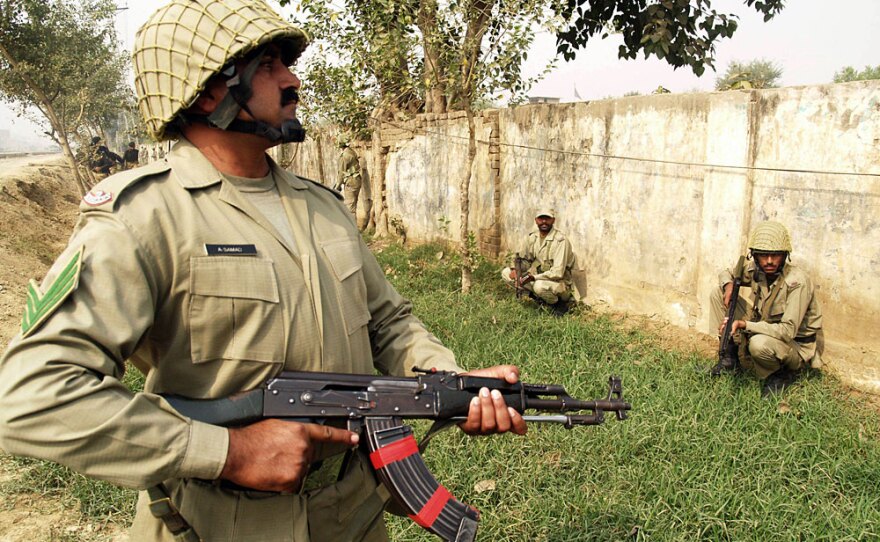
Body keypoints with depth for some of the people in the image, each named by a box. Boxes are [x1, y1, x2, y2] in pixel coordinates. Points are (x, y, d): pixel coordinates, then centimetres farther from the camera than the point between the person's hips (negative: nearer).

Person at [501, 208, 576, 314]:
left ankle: (560, 303, -7)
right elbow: (525, 259, 11)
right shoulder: (532, 236, 0)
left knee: (540, 285, -40)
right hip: (537, 277, 7)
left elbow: (557, 273, -27)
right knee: (506, 273, -5)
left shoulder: (560, 241, -21)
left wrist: (533, 277, -34)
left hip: (559, 283, -7)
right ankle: (538, 296, 3)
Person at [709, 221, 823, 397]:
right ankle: (731, 356, 3)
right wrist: (728, 284, -14)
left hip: (797, 345, -6)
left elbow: (788, 331, -32)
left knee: (759, 343, -42)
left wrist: (743, 324, -39)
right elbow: (726, 273, 11)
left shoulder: (798, 282, -28)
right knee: (718, 293, -5)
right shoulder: (755, 270, -10)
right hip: (766, 330, 6)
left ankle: (785, 373, -6)